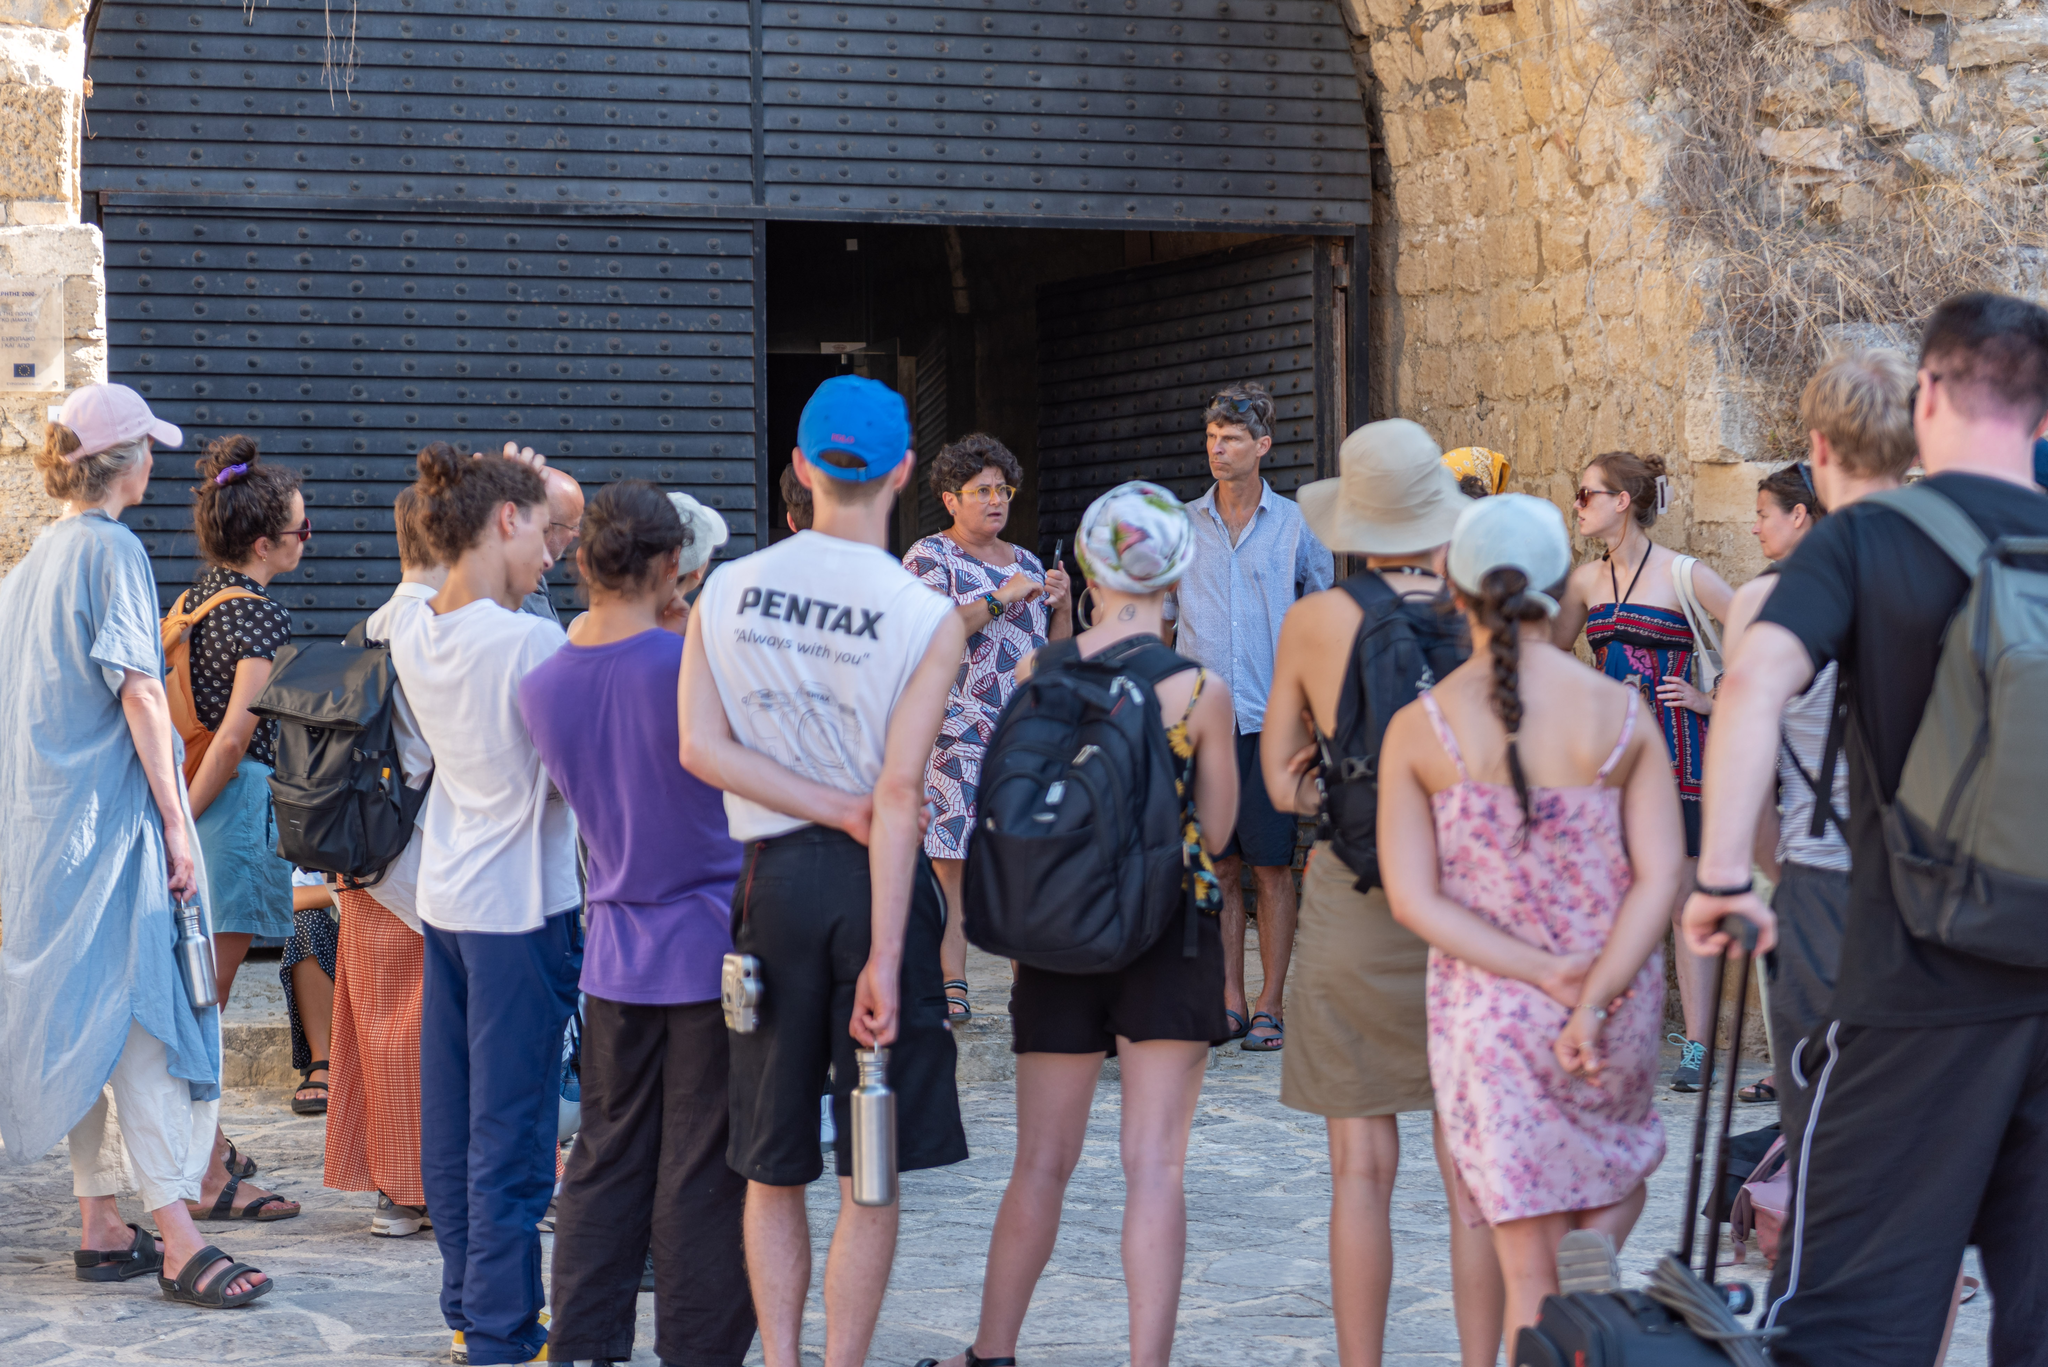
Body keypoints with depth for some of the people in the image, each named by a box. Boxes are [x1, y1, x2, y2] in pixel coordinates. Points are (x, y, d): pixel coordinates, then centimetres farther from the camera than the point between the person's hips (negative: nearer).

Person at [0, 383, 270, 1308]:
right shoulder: (113, 550, -11)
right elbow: (138, 692, -16)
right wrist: (175, 822, -16)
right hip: (110, 816, -9)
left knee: (84, 1022, 11)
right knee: (140, 1014, -10)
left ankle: (100, 1227, 15)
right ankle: (176, 1240, -13)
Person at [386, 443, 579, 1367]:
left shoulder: (410, 630, 2)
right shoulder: (532, 642, -19)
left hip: (443, 899, 8)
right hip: (522, 906, -8)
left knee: (452, 1117, 14)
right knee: (511, 1128, -1)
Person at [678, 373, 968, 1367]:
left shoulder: (728, 591, 1)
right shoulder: (929, 620, -9)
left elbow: (700, 745, -8)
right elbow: (901, 792, -15)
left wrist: (839, 810, -7)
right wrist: (883, 959, -16)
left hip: (776, 876, 3)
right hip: (876, 881, -3)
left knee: (773, 1164, 13)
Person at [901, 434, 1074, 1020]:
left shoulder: (1027, 563, 19)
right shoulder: (928, 557, 2)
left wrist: (1063, 605, 0)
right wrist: (1001, 598, -16)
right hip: (957, 733, -5)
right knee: (951, 861, -9)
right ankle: (950, 988, -7)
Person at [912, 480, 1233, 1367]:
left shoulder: (1034, 673, -2)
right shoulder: (1200, 690, -10)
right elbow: (1216, 830, -2)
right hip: (1169, 936, -3)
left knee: (1042, 1162, 14)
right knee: (1155, 1166, -1)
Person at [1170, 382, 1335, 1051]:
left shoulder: (1295, 524, 4)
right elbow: (1159, 618, 16)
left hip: (1272, 718, -2)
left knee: (1271, 865, -2)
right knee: (1219, 866, 4)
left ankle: (1271, 1005, 5)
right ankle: (1230, 1001, 11)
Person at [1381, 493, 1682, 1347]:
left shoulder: (1419, 730, -6)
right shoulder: (1622, 714, -4)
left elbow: (1412, 899, -9)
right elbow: (1661, 877, -9)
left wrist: (1543, 973, -10)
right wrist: (1595, 998, -14)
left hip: (1488, 1011, -1)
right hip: (1621, 1008, 1)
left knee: (1529, 1273, 6)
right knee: (1616, 1186, 29)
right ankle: (1594, 1259, 6)